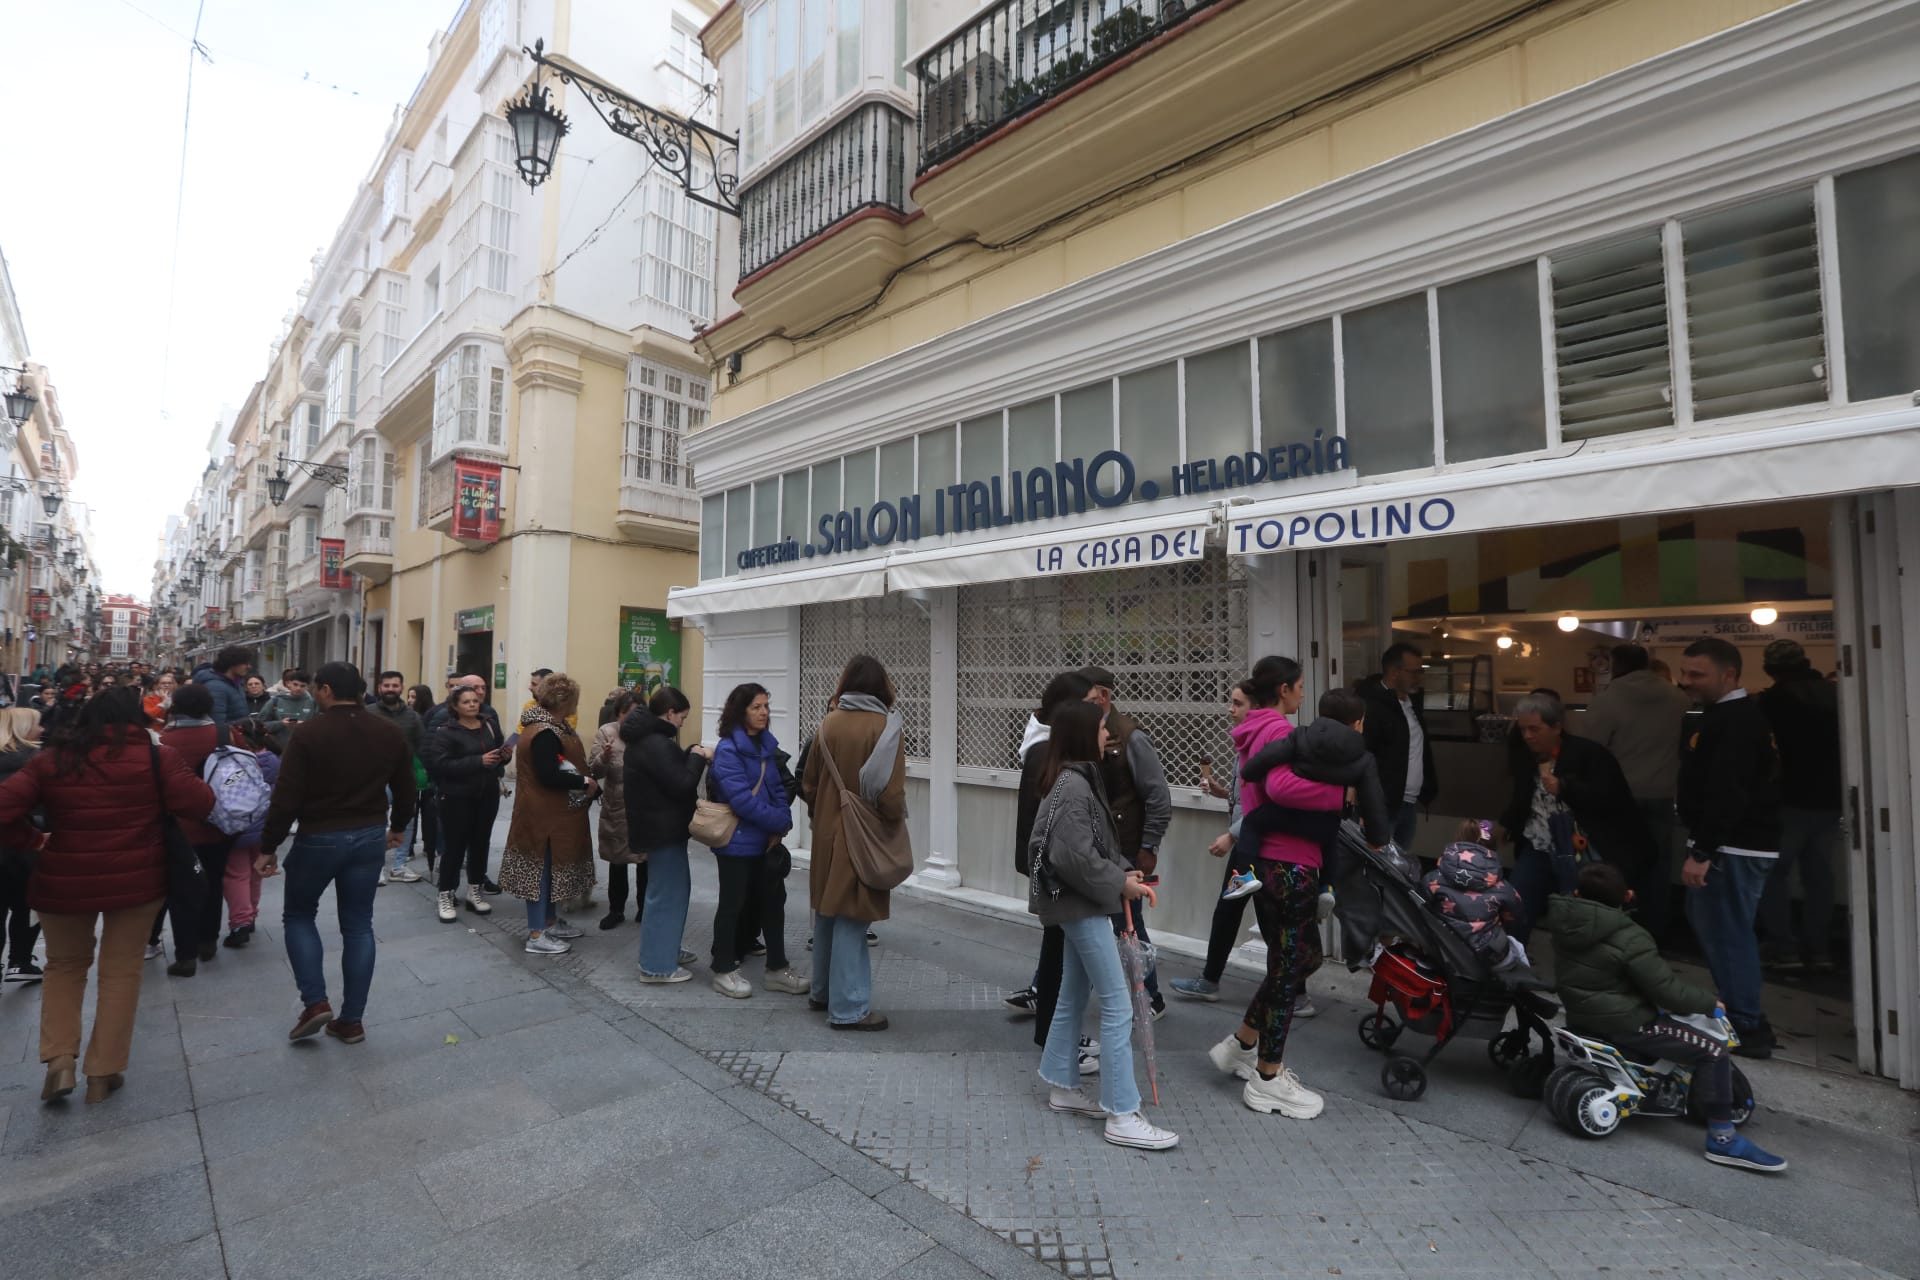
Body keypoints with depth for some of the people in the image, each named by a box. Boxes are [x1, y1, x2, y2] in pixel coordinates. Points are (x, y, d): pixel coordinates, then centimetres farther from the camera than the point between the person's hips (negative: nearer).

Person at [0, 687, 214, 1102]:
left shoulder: (51, 759, -1)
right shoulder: (156, 756, -8)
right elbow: (200, 804, -11)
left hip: (63, 881, 2)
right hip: (135, 879, -2)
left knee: (65, 966, 24)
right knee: (121, 971, 12)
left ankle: (59, 1060, 14)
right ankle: (103, 1073, 18)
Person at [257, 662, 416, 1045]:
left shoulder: (309, 733, -14)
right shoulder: (390, 734, 1)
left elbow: (286, 798, -14)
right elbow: (405, 789, 9)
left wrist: (267, 847, -4)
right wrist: (398, 827, 25)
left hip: (319, 838, -4)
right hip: (370, 837, 4)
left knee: (298, 916, 18)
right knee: (358, 926, 10)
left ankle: (315, 1003, 8)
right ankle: (351, 1021, 15)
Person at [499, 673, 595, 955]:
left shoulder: (550, 725, 9)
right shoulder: (545, 733, -24)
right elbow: (548, 776, -29)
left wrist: (584, 780, 2)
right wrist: (585, 782, -21)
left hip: (553, 812, 11)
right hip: (545, 814, -11)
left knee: (550, 868, 19)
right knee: (542, 869, -1)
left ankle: (550, 921, 32)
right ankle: (537, 935, 8)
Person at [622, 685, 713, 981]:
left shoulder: (645, 737, 10)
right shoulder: (655, 743, -24)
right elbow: (681, 785, -24)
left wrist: (692, 755, 2)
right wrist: (698, 757, -11)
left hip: (659, 826, 11)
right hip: (663, 829, -11)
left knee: (672, 889, 21)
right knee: (666, 893, 0)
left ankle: (667, 949, 34)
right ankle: (656, 965, 10)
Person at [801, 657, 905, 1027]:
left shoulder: (829, 723, 0)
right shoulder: (884, 727, -15)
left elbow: (809, 784, 7)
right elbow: (890, 793, -18)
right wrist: (896, 820, 1)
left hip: (828, 832, 6)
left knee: (828, 912, 18)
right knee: (851, 918, 1)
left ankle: (823, 991, 33)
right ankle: (848, 1008, 11)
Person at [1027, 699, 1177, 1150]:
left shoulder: (1081, 778, 10)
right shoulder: (1072, 785, -21)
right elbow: (1074, 857, -25)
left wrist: (1125, 872, 1)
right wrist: (1119, 883, -15)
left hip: (1079, 903, 10)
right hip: (1082, 904, -10)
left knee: (1074, 997, 19)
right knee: (1118, 1005, -4)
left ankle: (1062, 1087, 32)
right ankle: (1122, 1116, 4)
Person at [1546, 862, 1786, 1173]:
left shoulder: (1566, 925, -3)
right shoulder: (1628, 939, -23)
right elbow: (1668, 991, -17)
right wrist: (1710, 1002, -1)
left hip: (1580, 1015, 8)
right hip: (1622, 1025, -8)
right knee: (1714, 1051, -3)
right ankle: (1722, 1140, 1)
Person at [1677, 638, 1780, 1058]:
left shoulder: (1736, 720, -18)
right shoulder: (1732, 716, 16)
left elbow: (1728, 794, -25)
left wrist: (1701, 852, -26)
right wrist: (1702, 846, 20)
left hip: (1732, 848, -11)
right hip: (1731, 844, 11)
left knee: (1725, 934, -4)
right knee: (1715, 928, 17)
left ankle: (1746, 1028, 5)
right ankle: (1743, 1017, 27)